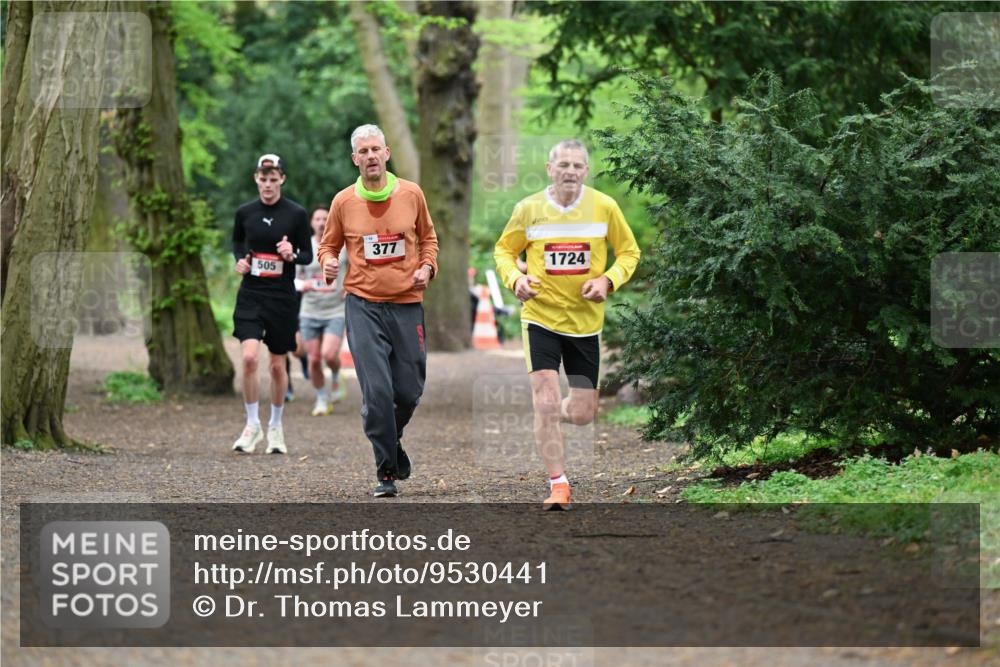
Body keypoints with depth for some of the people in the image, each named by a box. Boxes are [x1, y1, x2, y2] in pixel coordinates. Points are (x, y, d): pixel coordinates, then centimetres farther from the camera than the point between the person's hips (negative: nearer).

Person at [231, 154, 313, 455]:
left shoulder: (296, 214, -4)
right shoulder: (245, 212, 2)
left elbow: (308, 255, 3)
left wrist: (292, 255, -18)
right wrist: (240, 259, 0)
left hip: (283, 297, -1)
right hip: (251, 296, 1)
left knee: (278, 366, 7)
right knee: (249, 357, -17)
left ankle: (275, 426, 26)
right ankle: (253, 424, -2)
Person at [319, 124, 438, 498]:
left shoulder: (412, 194, 2)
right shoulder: (343, 201, 0)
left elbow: (428, 237, 17)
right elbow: (329, 244, 13)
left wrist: (427, 267, -1)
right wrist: (328, 262, -9)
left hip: (407, 303, 2)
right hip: (363, 306, -2)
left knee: (410, 390, 4)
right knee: (377, 390, -12)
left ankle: (392, 438, 37)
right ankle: (386, 474, -1)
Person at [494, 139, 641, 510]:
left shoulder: (604, 207, -4)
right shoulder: (528, 209, -5)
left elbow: (629, 252, 6)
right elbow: (503, 250, 8)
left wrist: (608, 280, -12)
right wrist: (515, 278, -12)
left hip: (586, 320, 2)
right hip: (540, 316, -2)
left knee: (582, 413, 5)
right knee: (545, 401, -14)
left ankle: (551, 415, 42)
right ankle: (558, 486, -3)